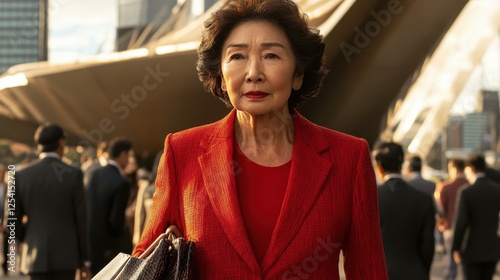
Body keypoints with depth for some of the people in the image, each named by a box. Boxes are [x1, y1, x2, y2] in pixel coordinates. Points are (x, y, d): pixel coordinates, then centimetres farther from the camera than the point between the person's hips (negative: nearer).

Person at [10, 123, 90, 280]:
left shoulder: (21, 176, 0)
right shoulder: (73, 175, -5)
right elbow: (81, 220, -3)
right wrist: (85, 261, 5)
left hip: (36, 256, 1)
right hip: (66, 255, -1)